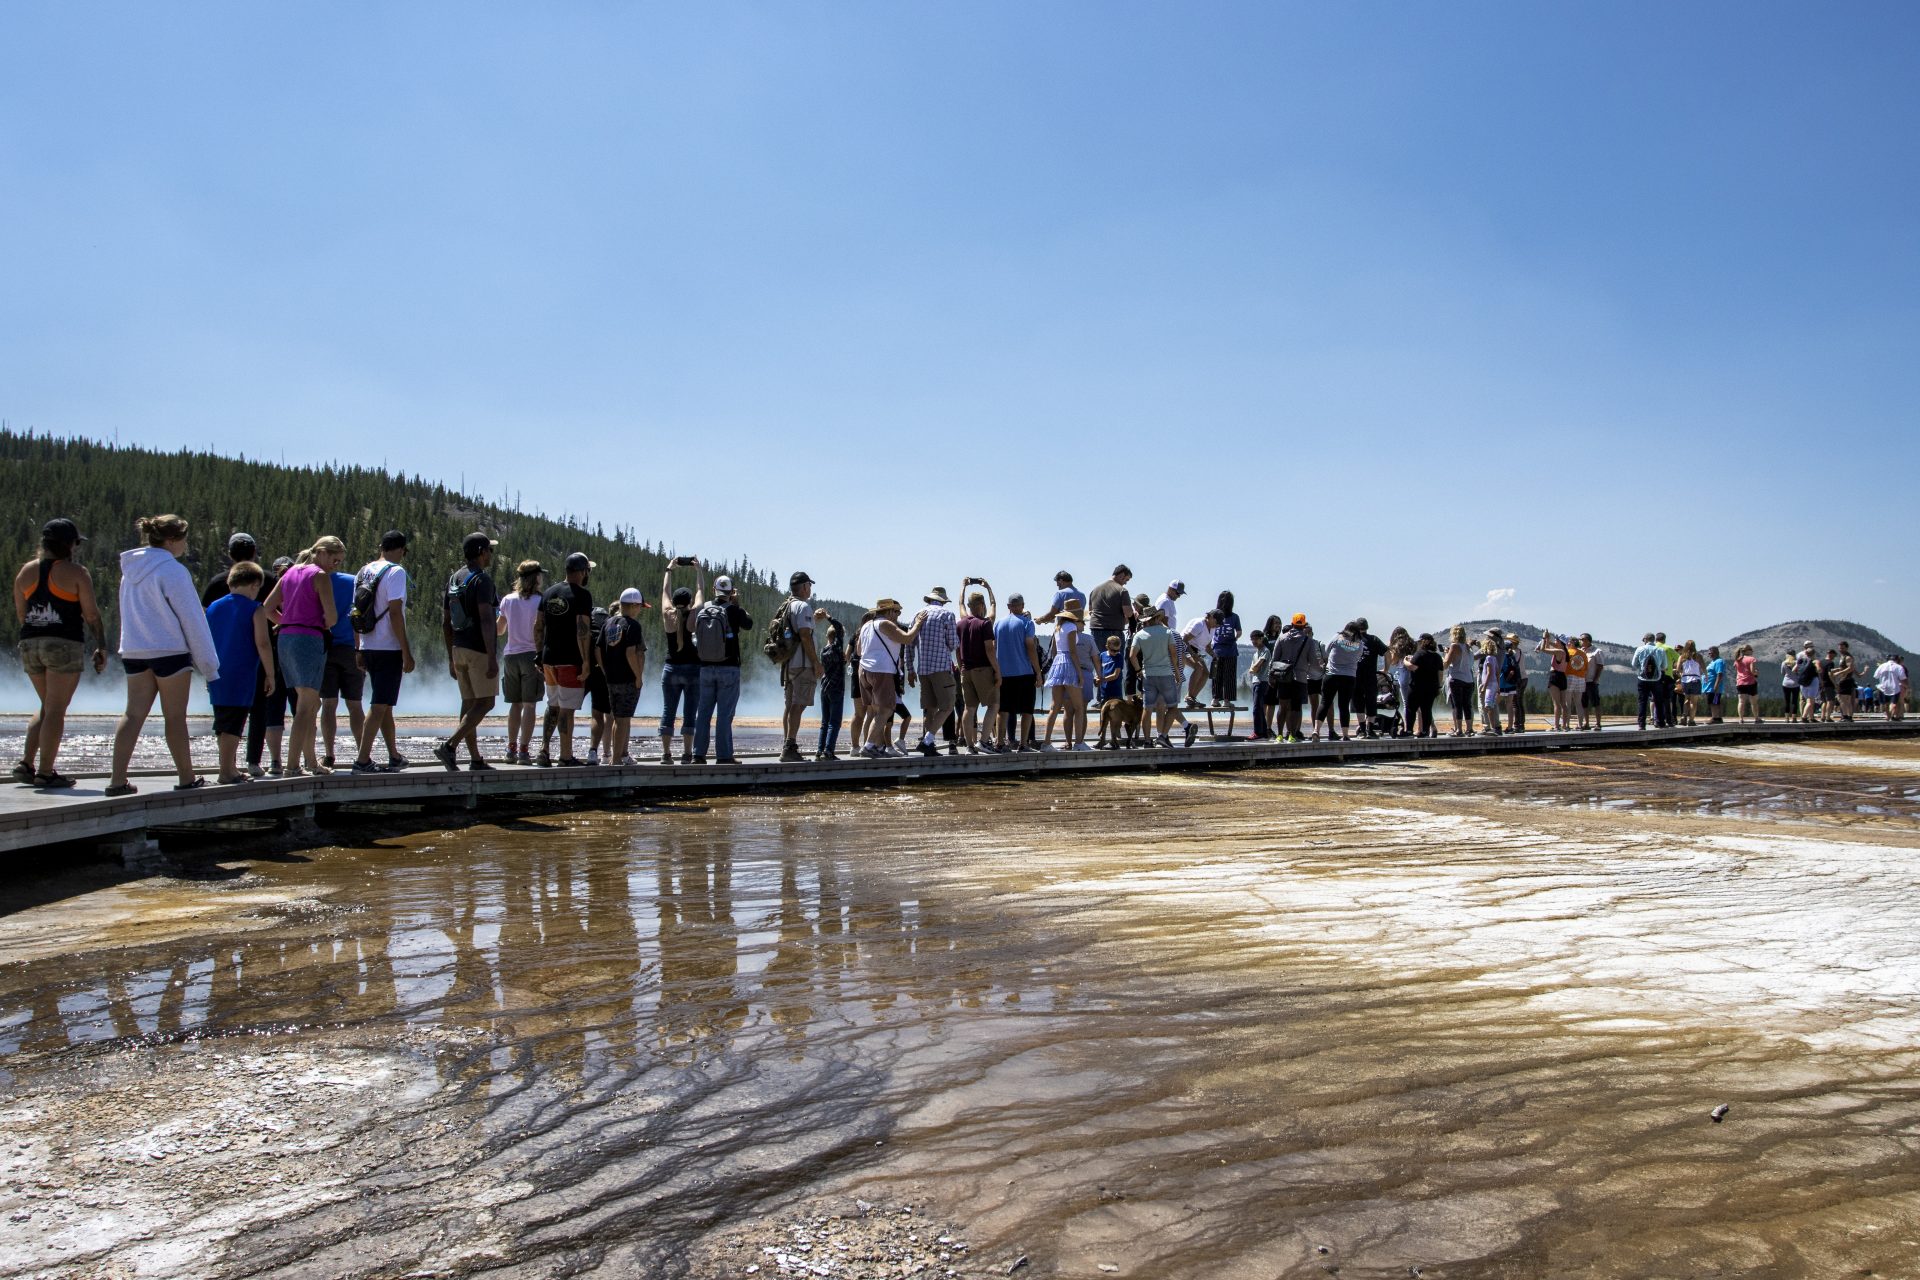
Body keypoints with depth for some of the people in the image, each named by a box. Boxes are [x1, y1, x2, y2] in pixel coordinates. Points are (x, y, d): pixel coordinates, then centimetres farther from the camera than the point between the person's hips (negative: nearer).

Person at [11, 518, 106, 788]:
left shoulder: (26, 571, 9)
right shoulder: (76, 573, -7)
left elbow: (20, 614, 14)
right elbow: (92, 615, -8)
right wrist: (101, 647, -1)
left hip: (30, 644, 6)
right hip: (65, 645, -6)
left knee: (47, 706, 20)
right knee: (56, 710, -2)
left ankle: (26, 764, 12)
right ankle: (45, 773, -1)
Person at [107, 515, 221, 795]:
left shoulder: (131, 568, 12)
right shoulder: (173, 570, -12)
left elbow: (131, 613, 16)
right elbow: (191, 619, -10)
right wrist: (207, 663, -6)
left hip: (132, 651, 7)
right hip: (170, 651, -7)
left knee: (134, 714, 5)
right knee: (175, 717, 1)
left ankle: (118, 780, 0)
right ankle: (186, 779, 9)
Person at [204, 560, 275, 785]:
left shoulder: (213, 607, 12)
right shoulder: (255, 610, -6)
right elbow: (263, 644, -12)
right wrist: (270, 675, -6)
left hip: (217, 677, 6)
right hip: (242, 676, -6)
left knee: (223, 724, 14)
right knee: (233, 724, -6)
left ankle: (232, 768, 24)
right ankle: (226, 772, -9)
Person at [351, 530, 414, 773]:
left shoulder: (363, 571, 12)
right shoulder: (396, 572, -11)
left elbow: (356, 613, 14)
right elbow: (395, 613, -17)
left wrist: (360, 651, 19)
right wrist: (407, 653, -15)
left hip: (368, 648, 8)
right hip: (389, 648, -8)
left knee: (384, 704, 17)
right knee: (379, 705, -6)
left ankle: (394, 756, 26)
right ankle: (363, 760, -9)